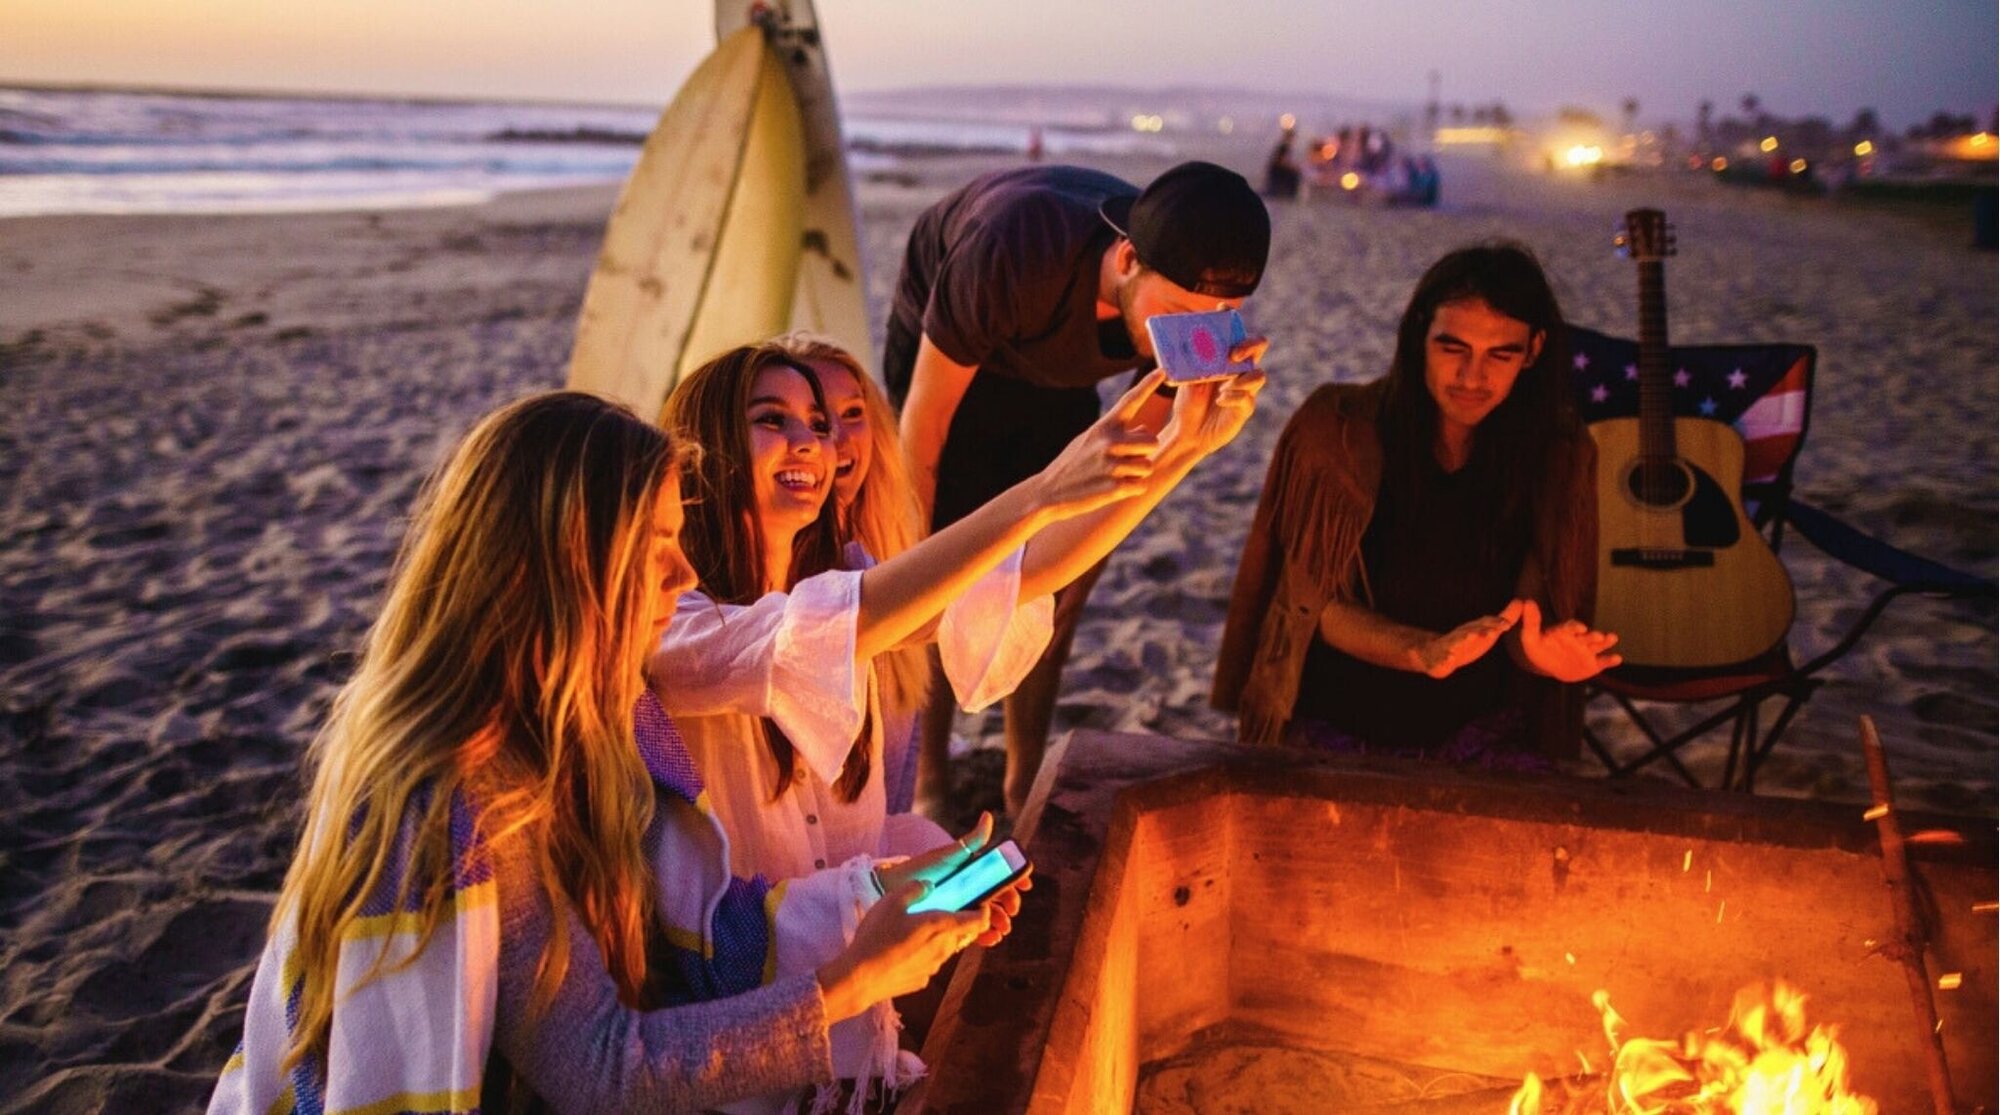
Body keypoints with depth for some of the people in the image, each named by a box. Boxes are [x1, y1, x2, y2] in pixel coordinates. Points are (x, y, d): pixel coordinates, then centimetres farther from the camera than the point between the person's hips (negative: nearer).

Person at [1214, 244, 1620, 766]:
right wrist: (1425, 653, -24)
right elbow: (1311, 605, -6)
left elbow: (1529, 624, 0)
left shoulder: (1561, 456, -2)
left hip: (1484, 730, 2)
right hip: (1338, 726, -2)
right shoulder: (1336, 428, -9)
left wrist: (1541, 651, -25)